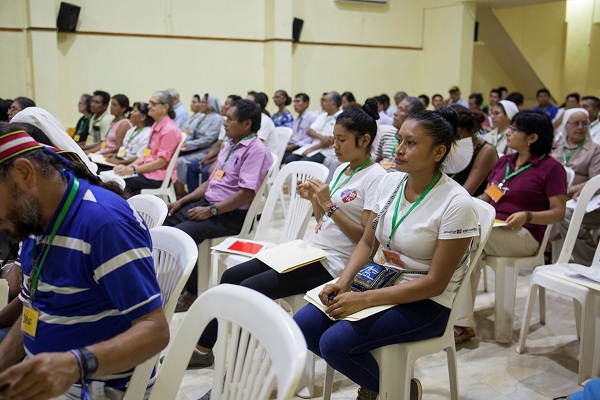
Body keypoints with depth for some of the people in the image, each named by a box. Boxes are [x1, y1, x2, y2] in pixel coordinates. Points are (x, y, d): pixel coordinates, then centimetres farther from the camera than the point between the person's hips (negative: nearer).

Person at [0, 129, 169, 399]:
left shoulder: (104, 221, -22)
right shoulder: (35, 220, 3)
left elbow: (155, 329, -24)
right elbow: (36, 313, 11)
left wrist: (75, 364, -37)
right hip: (40, 378, 7)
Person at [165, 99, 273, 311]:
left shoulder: (256, 150, -14)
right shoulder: (231, 146, 15)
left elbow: (246, 193, -23)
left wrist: (211, 211, -21)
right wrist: (183, 201, 10)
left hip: (232, 215, -9)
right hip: (208, 203, 10)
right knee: (164, 221, 2)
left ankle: (191, 292, -7)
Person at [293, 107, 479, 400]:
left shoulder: (456, 203, -19)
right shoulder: (389, 181, 0)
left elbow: (435, 283, -19)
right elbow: (367, 244, 8)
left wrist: (364, 300, -25)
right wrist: (343, 282, -12)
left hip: (425, 302, -7)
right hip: (378, 282, 7)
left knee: (334, 342, -23)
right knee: (302, 326, -10)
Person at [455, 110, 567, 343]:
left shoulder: (551, 168, -4)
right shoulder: (504, 162, 16)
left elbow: (558, 212, -6)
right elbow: (487, 195, 21)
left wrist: (527, 216, -23)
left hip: (524, 234, -6)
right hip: (490, 226, 6)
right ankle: (463, 323, -27)